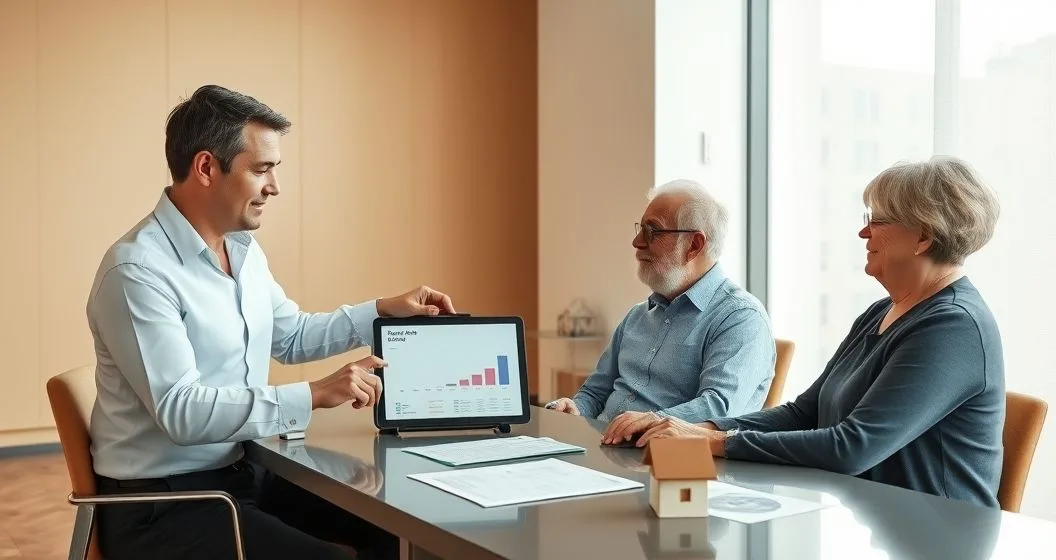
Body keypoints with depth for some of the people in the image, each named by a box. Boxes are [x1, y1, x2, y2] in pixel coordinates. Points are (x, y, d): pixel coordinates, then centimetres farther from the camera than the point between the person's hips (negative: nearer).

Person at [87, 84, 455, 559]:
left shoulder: (243, 249, 6)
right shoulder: (138, 271, -22)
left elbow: (291, 337, 20)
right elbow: (181, 411, -29)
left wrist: (384, 311, 9)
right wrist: (315, 395, -30)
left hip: (241, 471, 8)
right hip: (162, 502, -8)